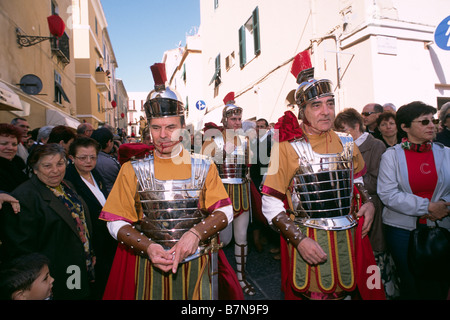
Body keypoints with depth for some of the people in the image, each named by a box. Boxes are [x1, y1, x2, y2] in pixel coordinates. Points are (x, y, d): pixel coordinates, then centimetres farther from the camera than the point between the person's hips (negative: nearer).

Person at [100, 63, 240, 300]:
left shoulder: (204, 167, -1)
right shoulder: (133, 170, -2)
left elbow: (224, 212, -5)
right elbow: (116, 223, -3)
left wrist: (195, 233, -21)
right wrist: (148, 247, -18)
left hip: (196, 265, 1)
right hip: (149, 267, 0)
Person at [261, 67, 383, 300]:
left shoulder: (346, 143, 3)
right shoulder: (288, 148, -12)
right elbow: (270, 204, -12)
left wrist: (367, 202, 4)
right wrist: (299, 239, -21)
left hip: (349, 237, 5)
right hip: (308, 242, -5)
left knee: (345, 291, 19)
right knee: (314, 293, 8)